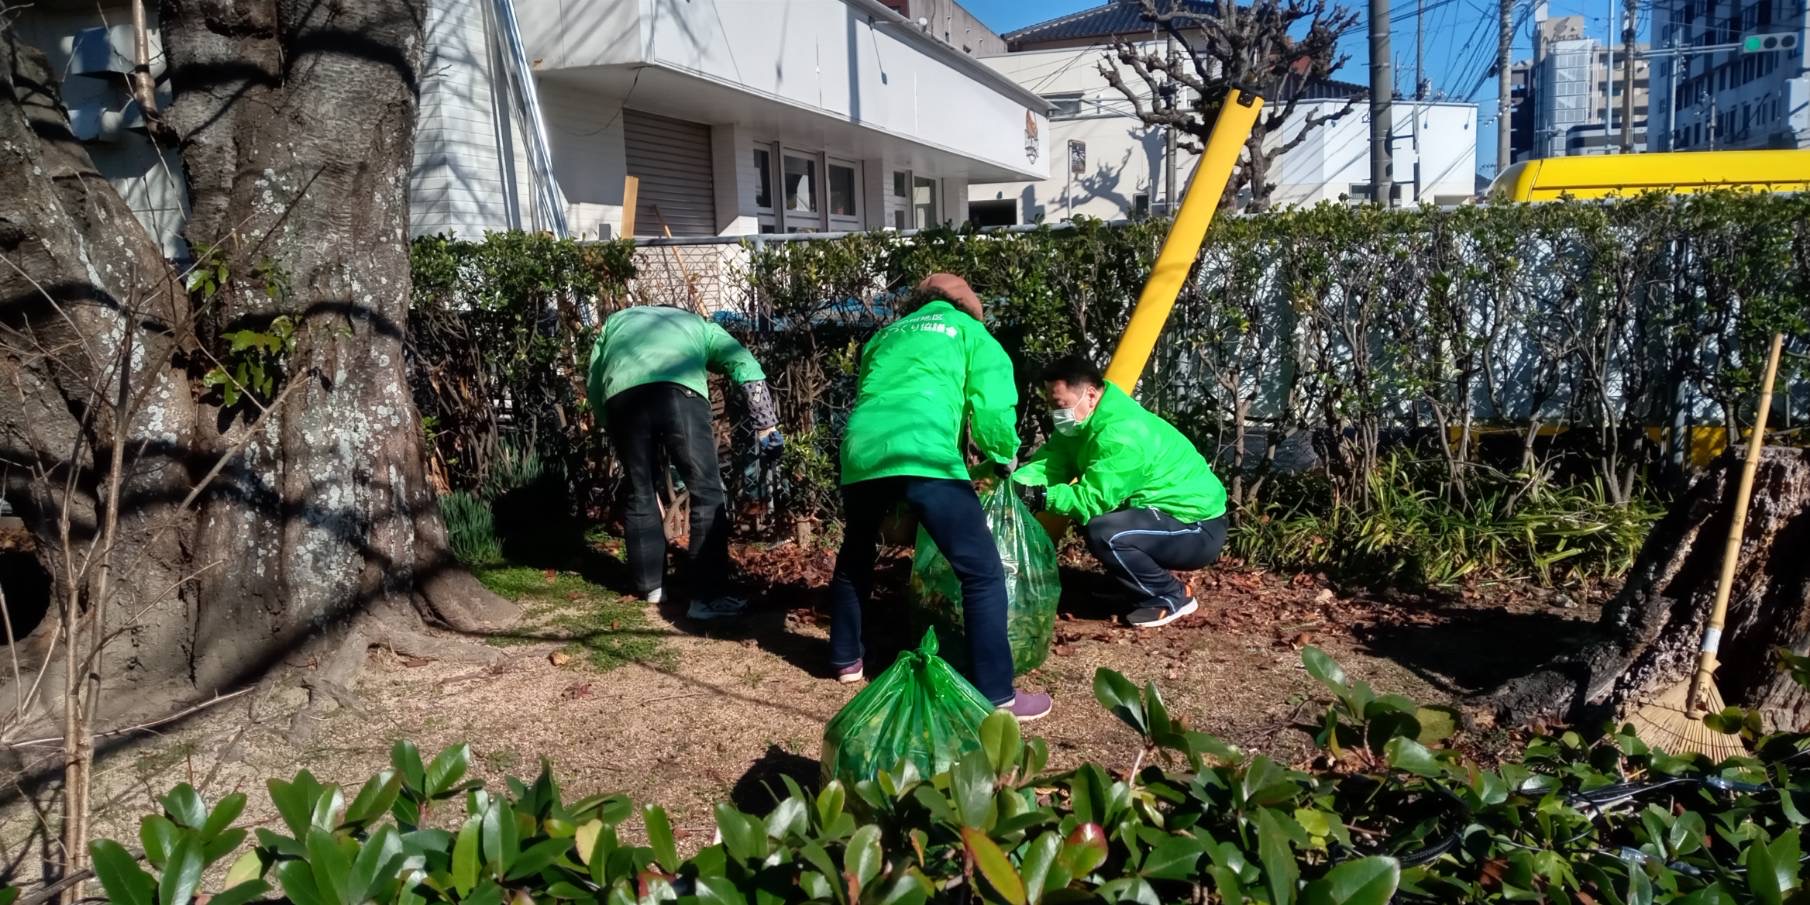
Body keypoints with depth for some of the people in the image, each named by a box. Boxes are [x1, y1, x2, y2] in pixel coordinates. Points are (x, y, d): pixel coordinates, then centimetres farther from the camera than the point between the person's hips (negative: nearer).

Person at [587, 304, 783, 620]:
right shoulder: (701, 325, 36)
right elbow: (748, 369, 19)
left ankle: (651, 586, 28)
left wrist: (616, 436, 36)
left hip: (622, 394, 3)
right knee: (707, 494, 3)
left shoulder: (618, 320, 41)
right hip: (679, 390, -2)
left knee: (641, 495, 18)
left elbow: (593, 385, 30)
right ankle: (707, 597, 1)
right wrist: (765, 427, 15)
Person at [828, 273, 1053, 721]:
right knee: (983, 572, 1)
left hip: (861, 451, 6)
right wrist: (1002, 457, 25)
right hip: (923, 456, -5)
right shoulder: (969, 331, 21)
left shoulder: (885, 335, 34)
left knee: (854, 558, 29)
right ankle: (997, 698, -1)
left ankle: (846, 660, 41)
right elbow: (992, 408, 7)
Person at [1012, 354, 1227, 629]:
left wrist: (1041, 496, -29)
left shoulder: (1121, 434, -27)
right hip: (1163, 512, 10)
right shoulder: (1085, 421, 2)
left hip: (1197, 528, -10)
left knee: (1103, 533, -28)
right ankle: (1141, 585, 17)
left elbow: (1093, 500, -30)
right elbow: (1050, 462, -6)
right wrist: (1013, 484, -23)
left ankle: (1171, 597, -7)